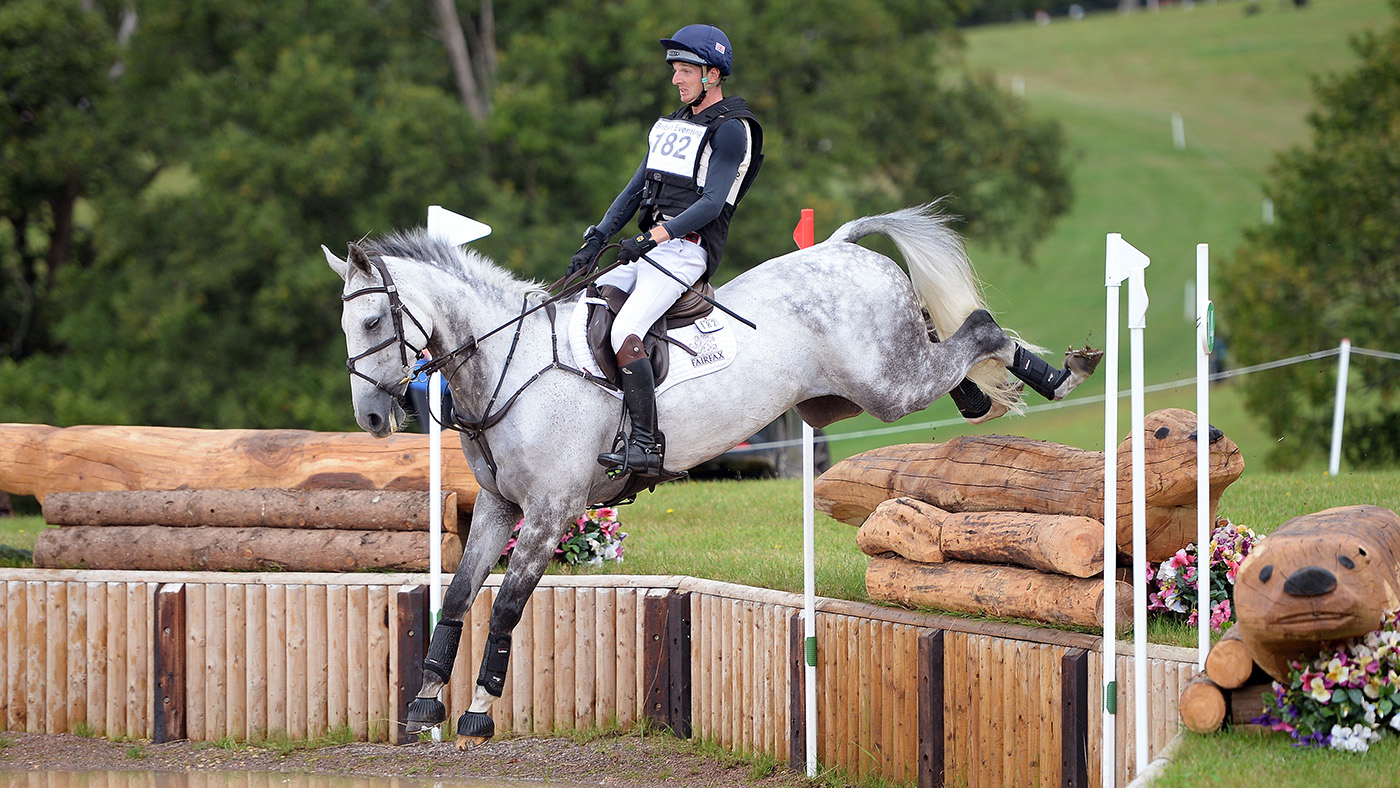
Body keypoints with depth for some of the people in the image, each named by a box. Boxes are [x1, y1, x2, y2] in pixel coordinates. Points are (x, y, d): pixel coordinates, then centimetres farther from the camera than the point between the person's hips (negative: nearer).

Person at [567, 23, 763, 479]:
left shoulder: (730, 130, -5)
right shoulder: (668, 126, 23)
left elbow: (712, 203, -15)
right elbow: (635, 190, 21)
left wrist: (657, 235, -26)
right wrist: (598, 238, 6)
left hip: (686, 250, -9)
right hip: (647, 251, 9)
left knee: (625, 334, -28)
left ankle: (645, 446, -31)